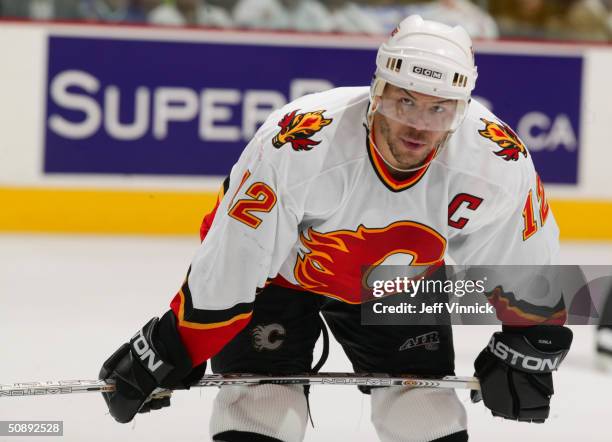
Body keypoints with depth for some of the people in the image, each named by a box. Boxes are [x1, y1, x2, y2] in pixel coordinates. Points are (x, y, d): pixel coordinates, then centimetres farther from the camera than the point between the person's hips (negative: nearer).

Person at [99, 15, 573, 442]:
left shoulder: (498, 164, -29)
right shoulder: (298, 148, -38)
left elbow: (529, 266, -8)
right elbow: (226, 269, -28)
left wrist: (528, 348, -7)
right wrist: (169, 353, -22)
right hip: (281, 267, -3)